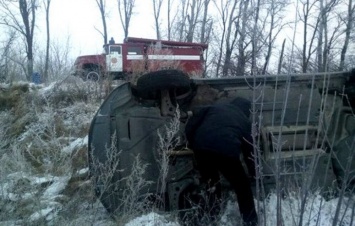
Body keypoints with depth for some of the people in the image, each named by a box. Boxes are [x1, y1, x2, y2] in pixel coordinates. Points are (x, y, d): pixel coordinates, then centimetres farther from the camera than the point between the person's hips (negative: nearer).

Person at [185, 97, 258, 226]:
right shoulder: (245, 121, 28)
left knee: (209, 181, 29)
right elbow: (249, 149, 32)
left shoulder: (214, 107, 29)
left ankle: (212, 215, 38)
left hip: (202, 147, 2)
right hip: (227, 152, -2)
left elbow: (191, 124, 18)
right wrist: (253, 172, 43)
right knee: (242, 187, 20)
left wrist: (191, 143, 27)